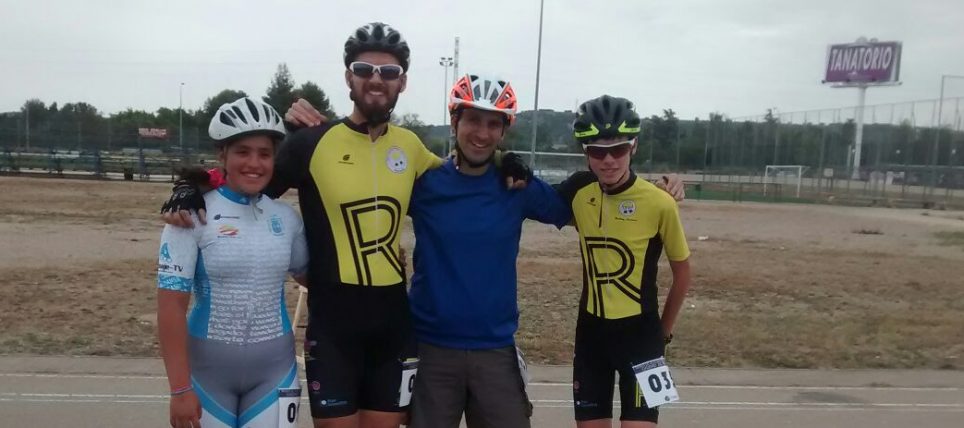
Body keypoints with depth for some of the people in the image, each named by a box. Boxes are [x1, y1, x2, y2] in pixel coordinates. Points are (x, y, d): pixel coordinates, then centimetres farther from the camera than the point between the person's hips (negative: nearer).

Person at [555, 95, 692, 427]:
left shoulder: (659, 203, -15)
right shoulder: (578, 191, -6)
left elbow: (682, 274, -1)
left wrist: (664, 330, 8)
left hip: (640, 335, -3)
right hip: (591, 332, 4)